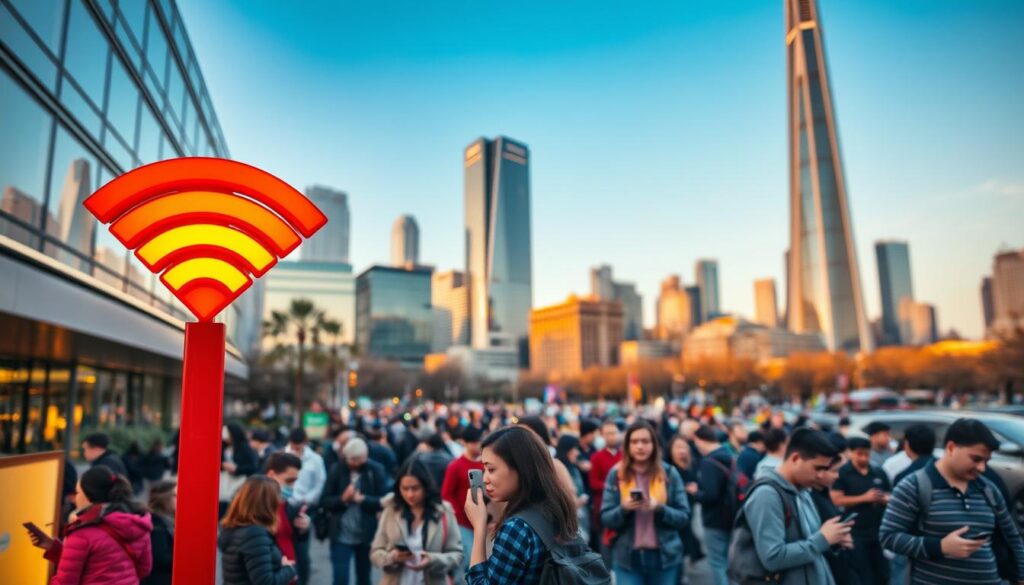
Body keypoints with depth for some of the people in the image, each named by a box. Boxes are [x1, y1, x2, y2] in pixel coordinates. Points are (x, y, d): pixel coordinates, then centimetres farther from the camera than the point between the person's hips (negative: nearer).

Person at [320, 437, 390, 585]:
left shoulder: (375, 470, -8)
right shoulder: (337, 470, -4)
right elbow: (324, 501, -4)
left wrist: (363, 499, -24)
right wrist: (342, 498, -20)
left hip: (366, 535, 0)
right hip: (341, 535, 0)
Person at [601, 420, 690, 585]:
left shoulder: (669, 473, -1)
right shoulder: (616, 474, -2)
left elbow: (684, 516, 0)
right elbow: (605, 518, -1)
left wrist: (660, 509, -19)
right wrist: (624, 509, -21)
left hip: (665, 557, 1)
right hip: (627, 558, -1)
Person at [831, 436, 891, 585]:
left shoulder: (879, 473, 9)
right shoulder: (842, 473, -7)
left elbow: (891, 496, 17)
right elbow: (837, 500, -13)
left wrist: (885, 498, -7)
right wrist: (864, 498, -17)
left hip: (880, 532, 5)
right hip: (856, 533, -5)